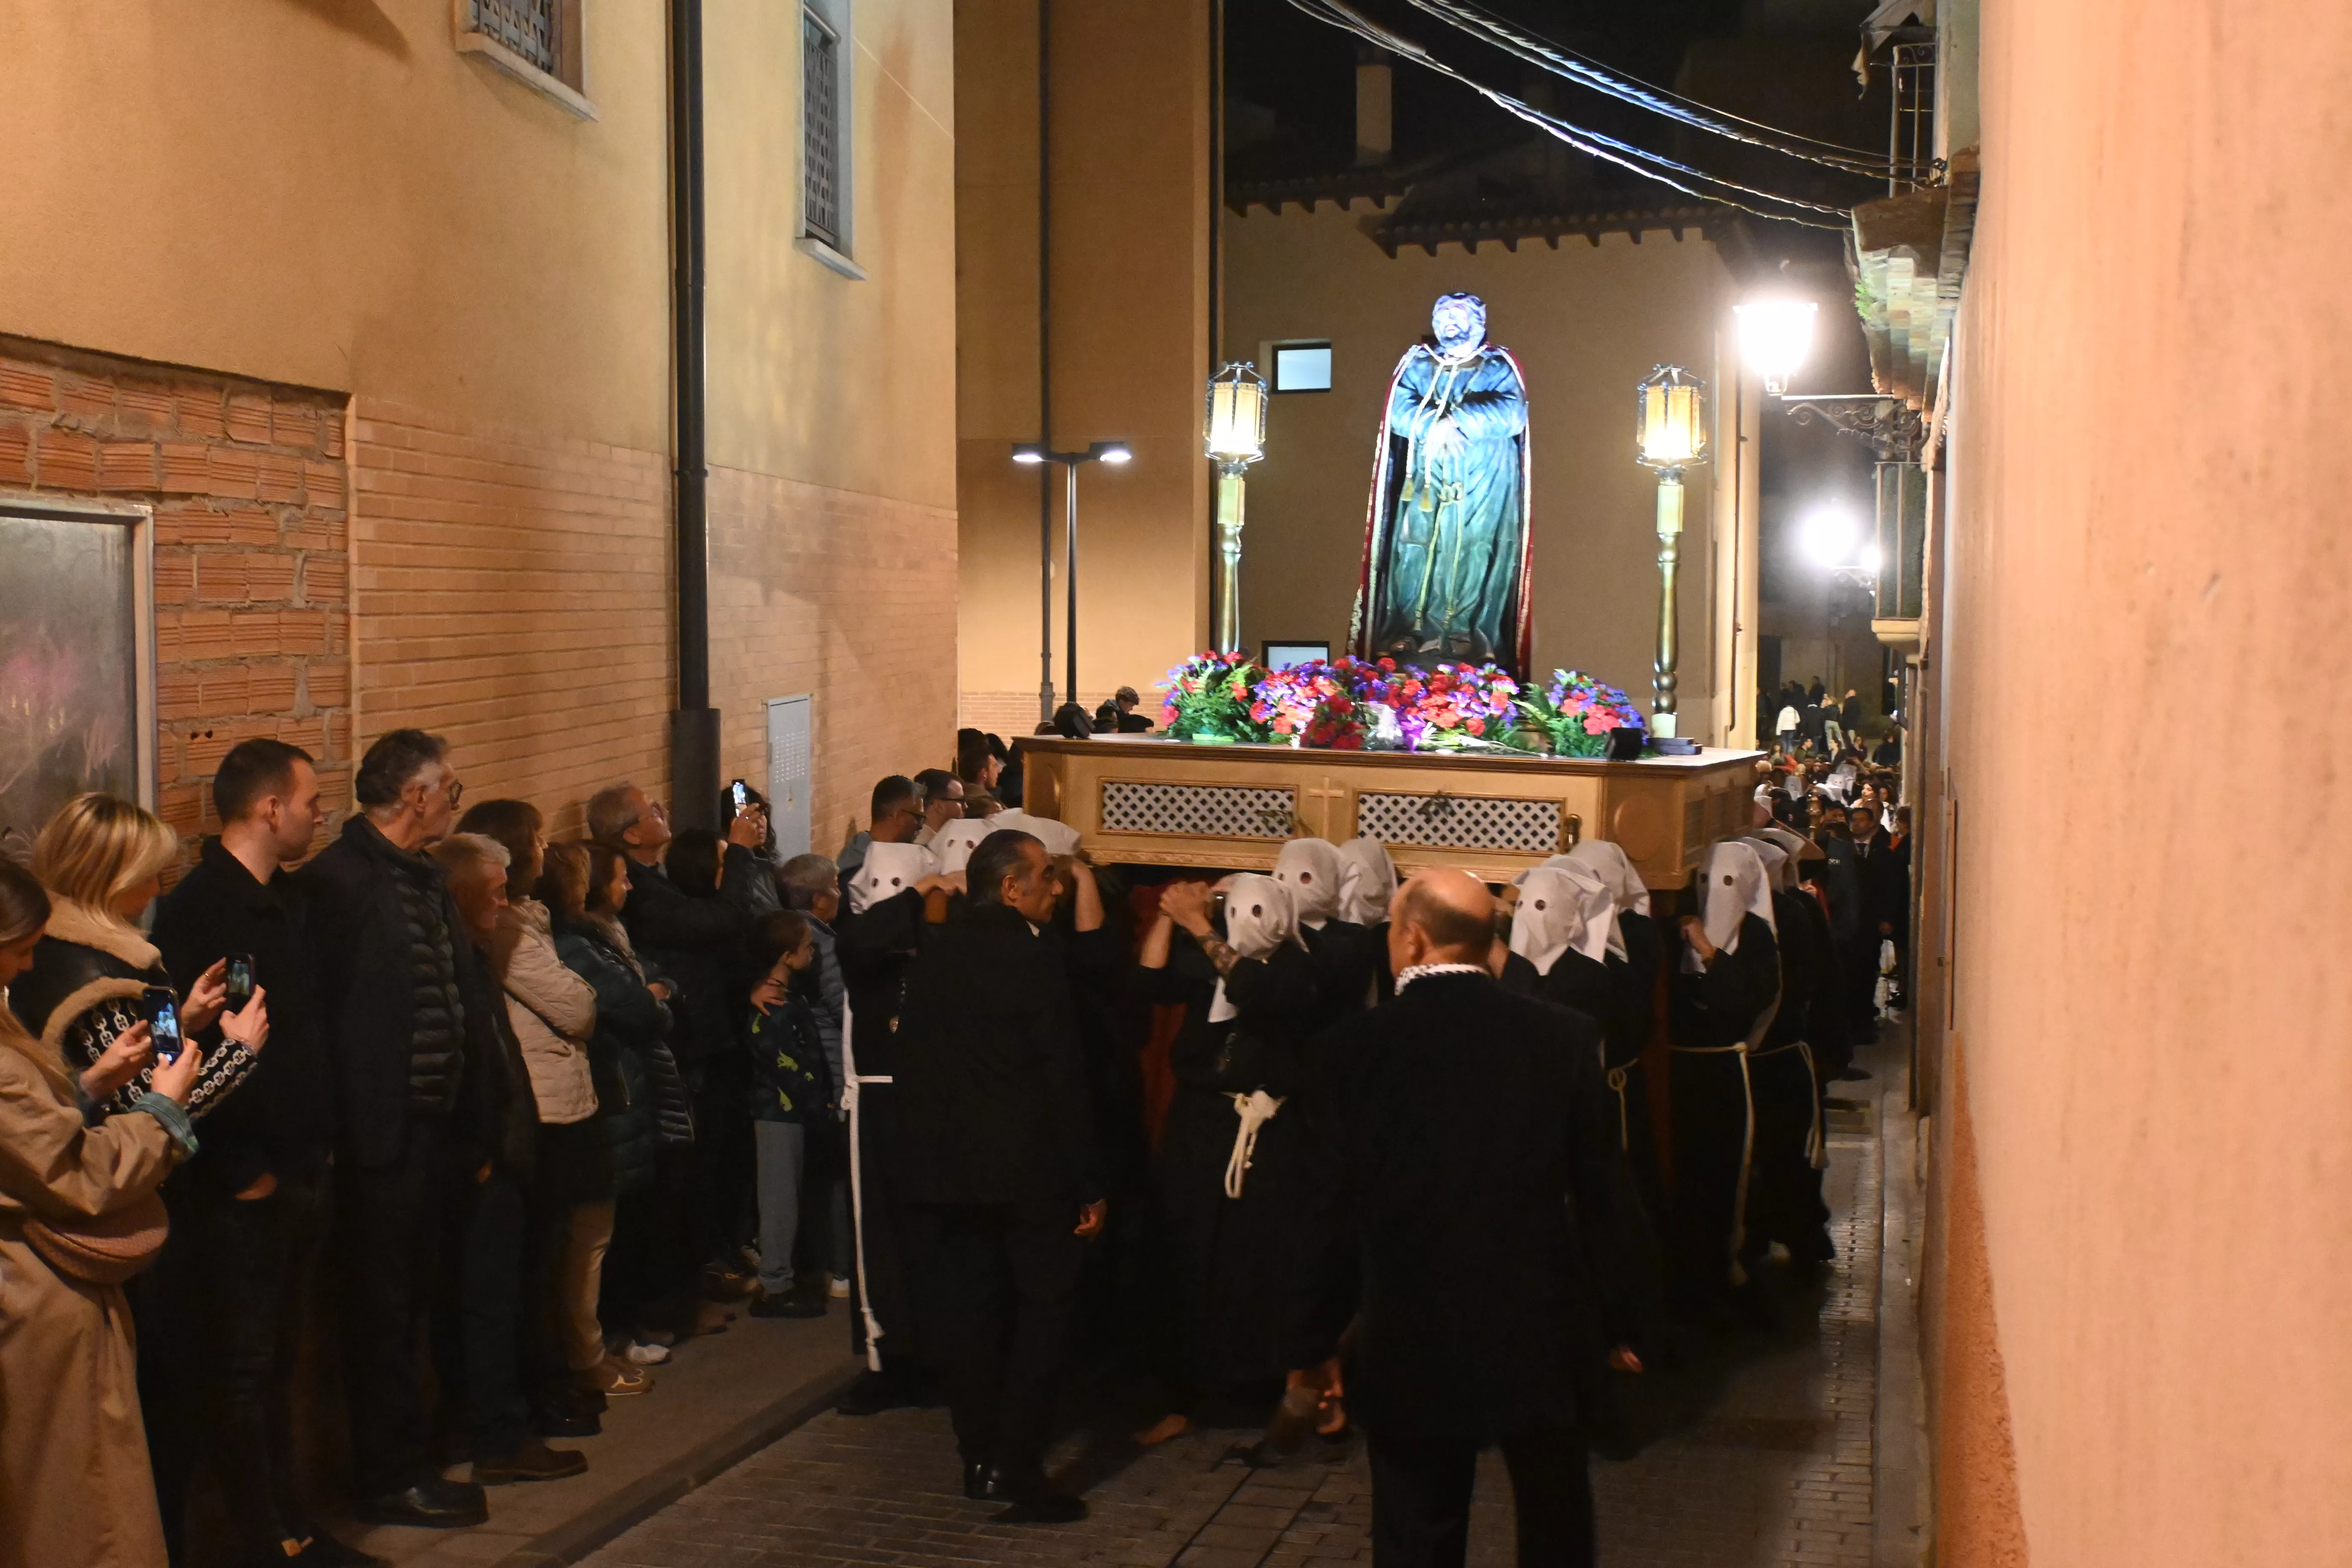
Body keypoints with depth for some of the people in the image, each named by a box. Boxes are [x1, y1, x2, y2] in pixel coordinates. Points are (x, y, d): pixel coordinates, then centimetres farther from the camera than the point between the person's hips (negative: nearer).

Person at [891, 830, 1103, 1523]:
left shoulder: (933, 955, 4)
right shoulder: (1033, 959, -14)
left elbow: (911, 1059, 8)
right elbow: (1063, 1081, -14)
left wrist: (928, 1146, 16)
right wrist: (1088, 1185, -9)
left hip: (946, 1165, 6)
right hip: (1026, 1167, -6)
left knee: (968, 1312, 12)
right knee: (1041, 1312, 4)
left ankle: (981, 1460, 18)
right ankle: (1020, 1471, 2)